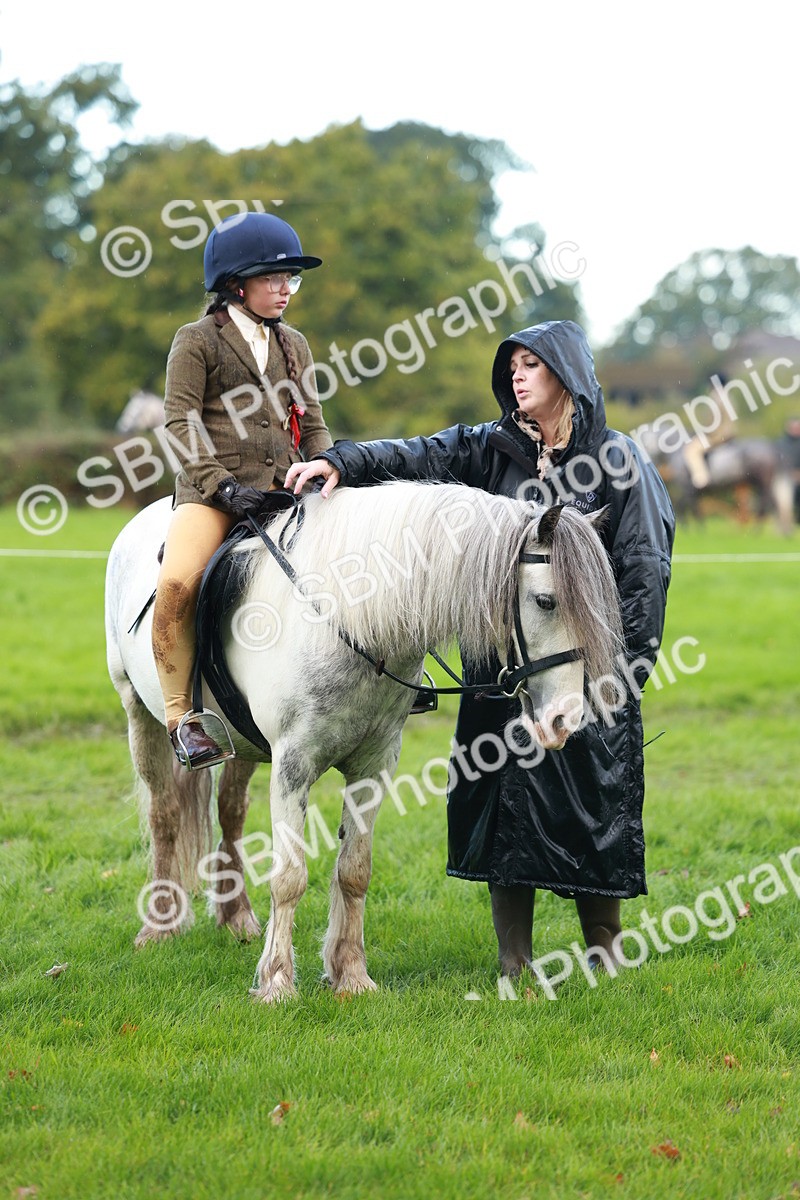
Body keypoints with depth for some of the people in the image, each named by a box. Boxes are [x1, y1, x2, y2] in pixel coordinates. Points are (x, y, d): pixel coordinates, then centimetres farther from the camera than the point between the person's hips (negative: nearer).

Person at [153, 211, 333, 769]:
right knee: (178, 582, -30)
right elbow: (181, 421, -6)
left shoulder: (293, 345, 20)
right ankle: (180, 713, -20)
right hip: (214, 491, -5)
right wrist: (221, 483, -17)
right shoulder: (198, 340, 2)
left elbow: (311, 423, 20)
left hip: (286, 489, 6)